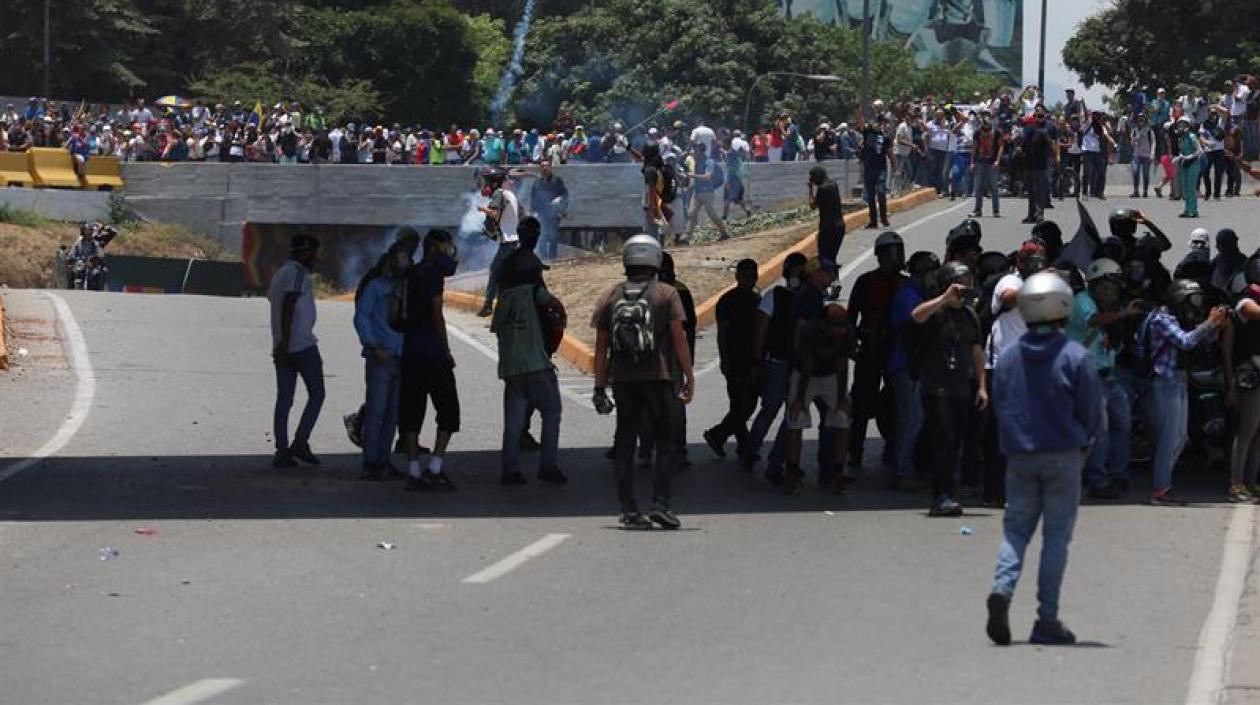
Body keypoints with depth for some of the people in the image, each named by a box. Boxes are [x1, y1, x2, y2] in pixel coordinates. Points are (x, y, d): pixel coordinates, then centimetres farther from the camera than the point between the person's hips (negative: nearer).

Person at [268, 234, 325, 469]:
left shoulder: (279, 273, 18)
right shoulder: (298, 272, -9)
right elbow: (288, 305, -20)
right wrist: (285, 340, -25)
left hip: (283, 347, 8)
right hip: (303, 345, -8)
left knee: (284, 399, 5)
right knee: (316, 394, 2)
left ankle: (282, 451, 1)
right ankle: (300, 442, -8)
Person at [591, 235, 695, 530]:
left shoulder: (611, 296, 7)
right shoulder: (666, 294, -1)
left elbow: (601, 347, 7)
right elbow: (679, 339, -4)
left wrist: (600, 386, 10)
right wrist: (689, 377, 1)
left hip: (622, 381, 3)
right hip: (657, 378, -3)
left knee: (625, 445, 7)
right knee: (665, 442, 5)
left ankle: (629, 510, 4)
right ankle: (660, 505, -5)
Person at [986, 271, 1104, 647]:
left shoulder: (1008, 356, 1)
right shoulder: (1074, 356, -9)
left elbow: (999, 405, 8)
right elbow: (1093, 412, -6)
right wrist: (1083, 441, 14)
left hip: (1019, 457, 3)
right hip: (1063, 457, -3)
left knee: (1015, 528, 11)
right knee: (1056, 536, 2)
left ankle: (1002, 587, -16)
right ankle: (1047, 620, 1)